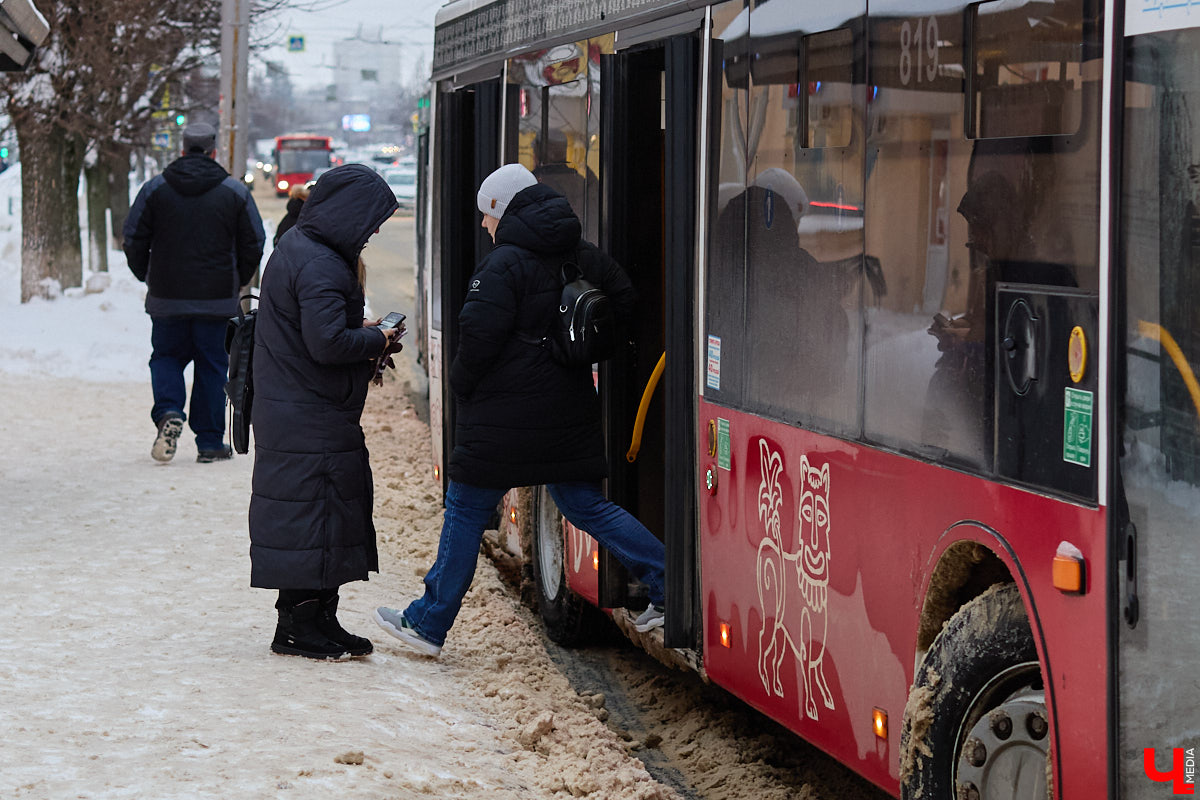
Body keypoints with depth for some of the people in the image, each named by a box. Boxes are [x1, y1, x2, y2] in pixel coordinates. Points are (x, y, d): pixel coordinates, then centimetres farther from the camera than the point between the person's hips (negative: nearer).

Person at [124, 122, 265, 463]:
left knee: (166, 357, 16)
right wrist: (237, 282, 19)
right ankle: (210, 442, 9)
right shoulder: (235, 192, -1)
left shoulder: (154, 189, -1)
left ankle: (168, 413, -9)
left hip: (167, 298, 0)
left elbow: (134, 243, 2)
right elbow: (253, 246, 3)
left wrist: (149, 279, 18)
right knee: (212, 366, 8)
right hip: (218, 300, 0)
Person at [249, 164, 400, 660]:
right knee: (309, 511, -4)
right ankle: (296, 628, 1)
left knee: (329, 514, 14)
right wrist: (377, 340, -11)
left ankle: (319, 619, 20)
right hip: (312, 422, -11)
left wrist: (361, 331, 11)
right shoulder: (319, 267, -20)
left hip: (289, 410, 11)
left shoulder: (297, 247, 13)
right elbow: (327, 344, -27)